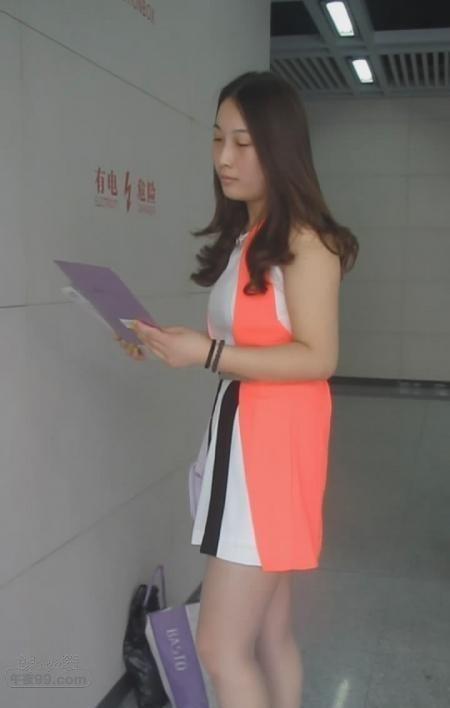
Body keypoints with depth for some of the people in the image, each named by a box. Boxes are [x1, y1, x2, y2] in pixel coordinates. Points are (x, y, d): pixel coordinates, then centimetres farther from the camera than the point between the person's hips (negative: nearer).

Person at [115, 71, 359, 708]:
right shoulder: (241, 238, 15)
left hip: (278, 437, -8)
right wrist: (177, 346, 2)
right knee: (269, 632, 16)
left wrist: (208, 354, -22)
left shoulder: (304, 238, -11)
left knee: (222, 647, -4)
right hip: (239, 428, 9)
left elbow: (317, 358, -16)